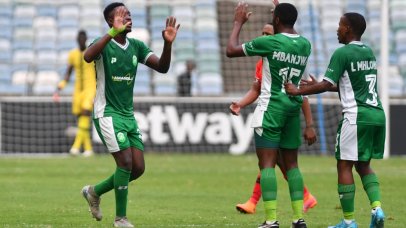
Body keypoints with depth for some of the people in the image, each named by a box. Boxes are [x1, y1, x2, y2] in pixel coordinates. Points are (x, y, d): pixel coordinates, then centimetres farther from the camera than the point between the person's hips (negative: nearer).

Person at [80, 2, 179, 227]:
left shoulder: (136, 46, 7)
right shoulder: (104, 44, -11)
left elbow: (162, 67, -1)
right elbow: (87, 57, -35)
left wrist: (168, 44, -19)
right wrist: (112, 33, -44)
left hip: (128, 114, 7)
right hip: (107, 113, -7)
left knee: (138, 167, 1)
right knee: (126, 162, -16)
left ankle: (94, 191, 23)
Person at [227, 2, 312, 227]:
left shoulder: (269, 42, -12)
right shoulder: (305, 45, 4)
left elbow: (231, 50, -3)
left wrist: (238, 23, 10)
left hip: (271, 108, -6)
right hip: (294, 108, 6)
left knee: (267, 164, -5)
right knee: (291, 163, 13)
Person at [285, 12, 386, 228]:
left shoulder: (342, 53, -9)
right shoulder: (368, 52, 16)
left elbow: (326, 85, -12)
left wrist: (297, 91, 0)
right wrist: (319, 86, 29)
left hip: (356, 116, -8)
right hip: (376, 114, 8)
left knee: (344, 165, 1)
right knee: (363, 164, 18)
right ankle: (376, 208, -2)